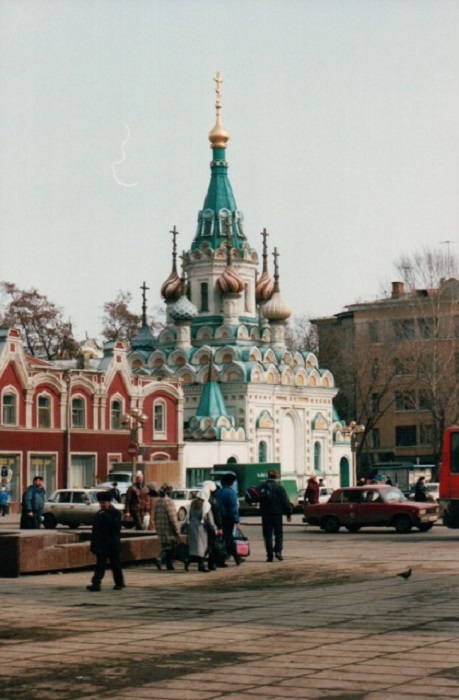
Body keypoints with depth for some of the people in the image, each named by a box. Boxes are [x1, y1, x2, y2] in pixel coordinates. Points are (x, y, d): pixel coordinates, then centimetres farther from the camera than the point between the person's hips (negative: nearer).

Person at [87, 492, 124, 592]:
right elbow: (95, 531, 11)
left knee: (116, 565, 6)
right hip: (101, 544, 4)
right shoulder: (98, 515, 10)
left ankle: (119, 583, 16)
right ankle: (96, 584, 1)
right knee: (100, 565, 0)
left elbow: (117, 527, -17)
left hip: (113, 544, -4)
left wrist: (107, 517, -21)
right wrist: (93, 545, 6)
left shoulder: (116, 513, -4)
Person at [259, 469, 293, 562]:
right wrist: (289, 513, 2)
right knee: (278, 533, 9)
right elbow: (286, 502, -6)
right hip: (277, 513, -2)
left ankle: (270, 554, 1)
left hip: (265, 514, 2)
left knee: (267, 535, 5)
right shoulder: (279, 487, -7)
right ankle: (278, 551, -6)